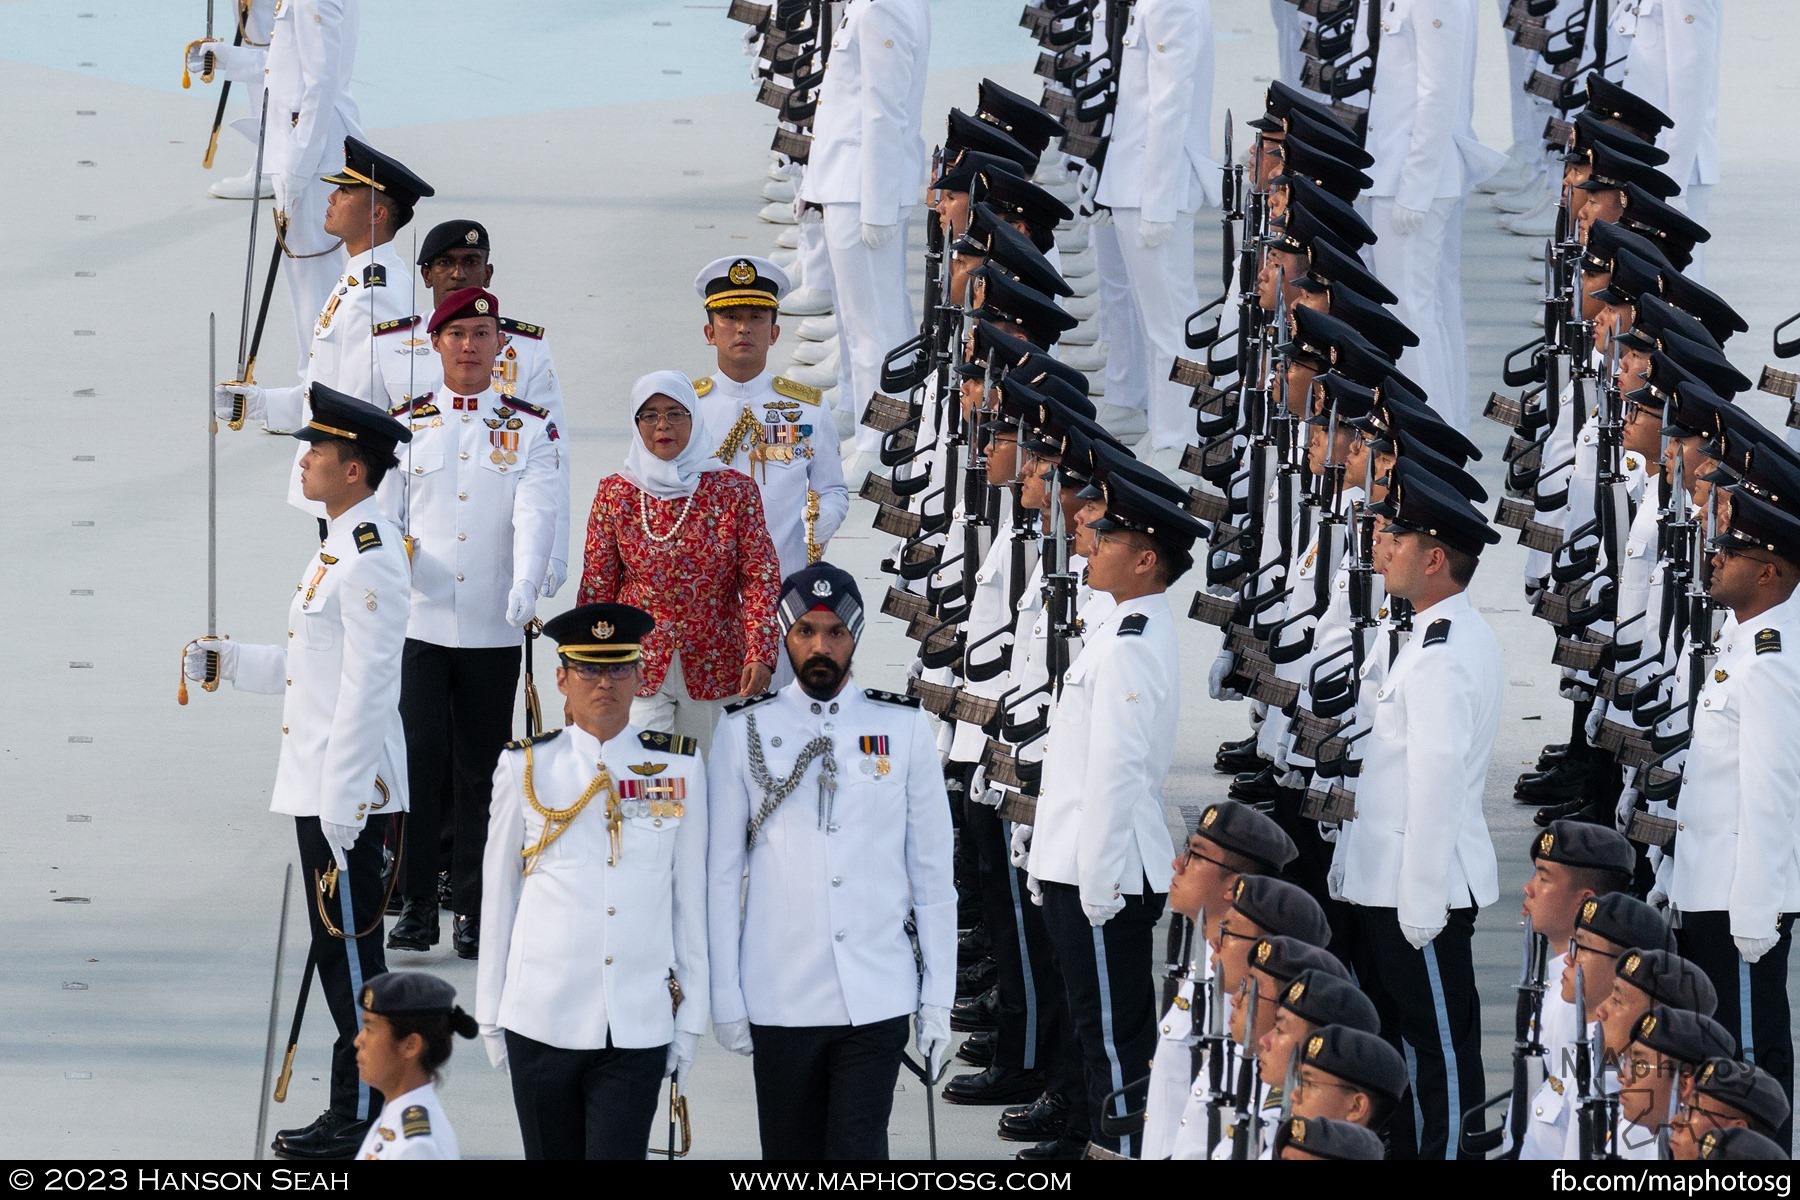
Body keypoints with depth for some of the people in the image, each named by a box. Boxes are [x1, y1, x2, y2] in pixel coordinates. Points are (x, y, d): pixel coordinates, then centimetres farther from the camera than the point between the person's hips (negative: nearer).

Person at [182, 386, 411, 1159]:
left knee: (350, 949, -4)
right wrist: (225, 664, 16)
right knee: (339, 949, 14)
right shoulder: (342, 547, 14)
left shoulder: (371, 559, -18)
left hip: (347, 788, -10)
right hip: (321, 783, 10)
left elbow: (366, 686, -21)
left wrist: (341, 803, -22)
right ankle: (353, 1113, 20)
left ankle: (363, 1120, 2)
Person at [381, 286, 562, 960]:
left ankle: (473, 912, 10)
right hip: (420, 621, 0)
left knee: (481, 770, 4)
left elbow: (537, 513, -9)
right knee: (418, 757, -7)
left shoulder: (530, 429, 5)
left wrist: (526, 587, -25)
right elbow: (383, 514, 7)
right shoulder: (404, 425, 9)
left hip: (495, 628, 0)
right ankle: (417, 907, -1)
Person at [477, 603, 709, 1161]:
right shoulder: (526, 768, 3)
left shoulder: (678, 768, 4)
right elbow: (497, 899, 8)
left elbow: (690, 899, 8)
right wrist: (490, 1014, 8)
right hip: (541, 1022, 1)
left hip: (638, 1025, -1)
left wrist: (690, 1017, 7)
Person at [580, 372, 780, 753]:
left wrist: (761, 655, -17)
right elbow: (596, 587, 5)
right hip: (638, 668, 0)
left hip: (713, 671, 0)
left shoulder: (735, 492, 0)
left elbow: (761, 580, -4)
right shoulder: (615, 495, 3)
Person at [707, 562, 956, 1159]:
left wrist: (937, 996, 4)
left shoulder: (903, 729, 5)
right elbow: (721, 873, 4)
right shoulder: (744, 732, 3)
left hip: (877, 997, 0)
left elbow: (932, 870, 7)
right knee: (790, 1151, 7)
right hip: (779, 999, 0)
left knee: (858, 1148, -8)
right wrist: (724, 996, 0)